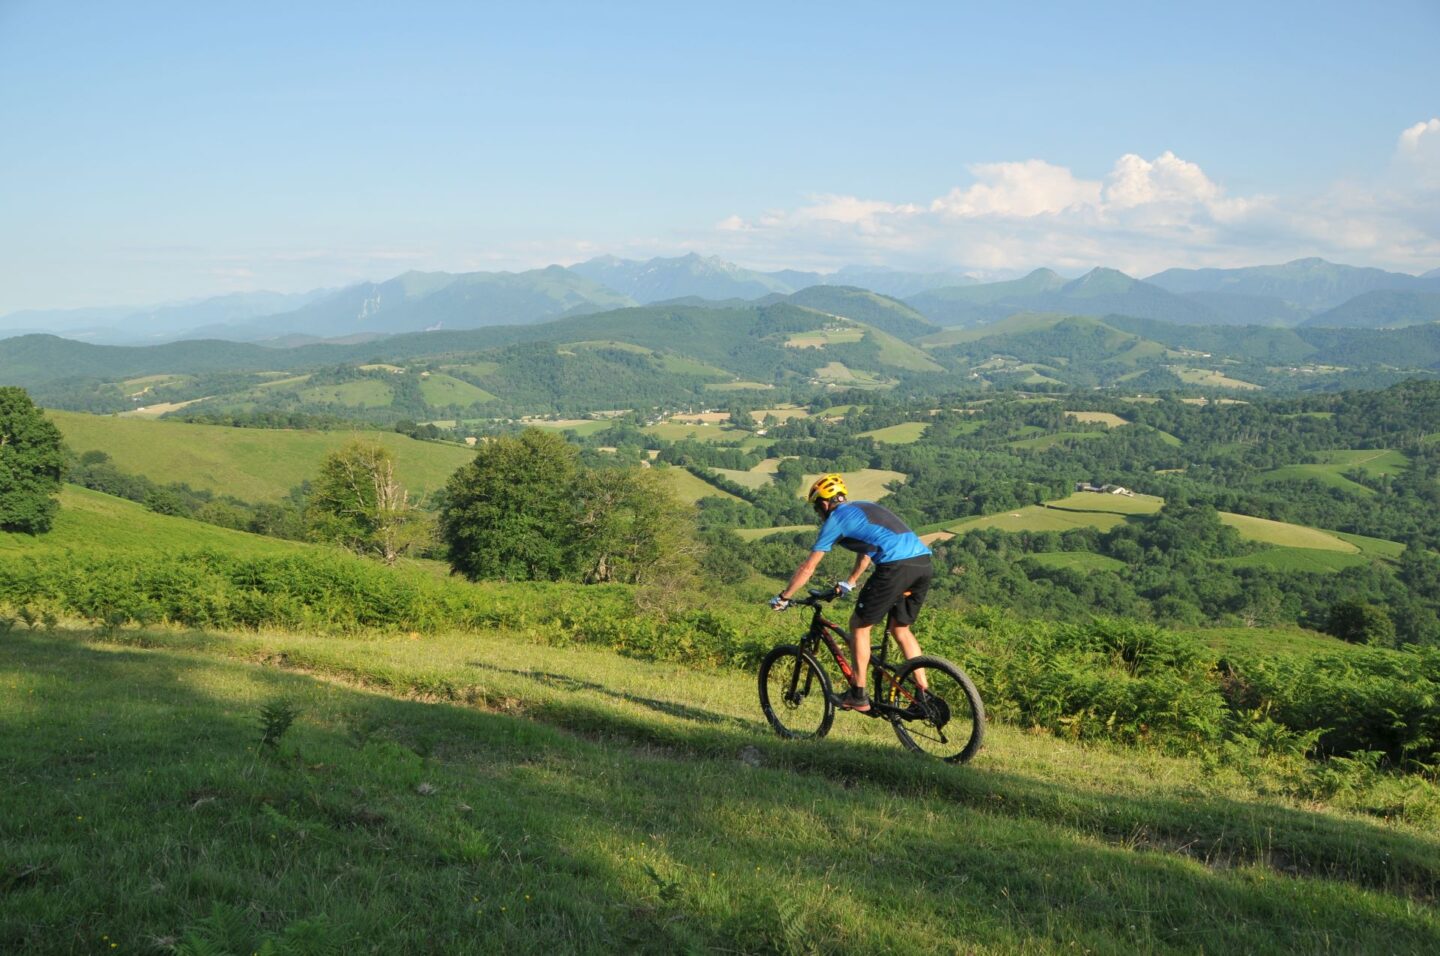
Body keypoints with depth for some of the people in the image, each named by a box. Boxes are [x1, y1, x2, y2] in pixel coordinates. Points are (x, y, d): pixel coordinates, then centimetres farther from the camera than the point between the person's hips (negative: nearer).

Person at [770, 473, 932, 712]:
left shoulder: (835, 518, 8)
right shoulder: (864, 507, 30)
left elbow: (808, 568, 10)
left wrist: (783, 597, 20)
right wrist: (850, 582, 57)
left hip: (896, 567, -8)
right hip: (923, 562, 8)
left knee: (860, 625, 8)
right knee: (901, 629, 21)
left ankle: (858, 696, 11)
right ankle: (924, 693, 18)